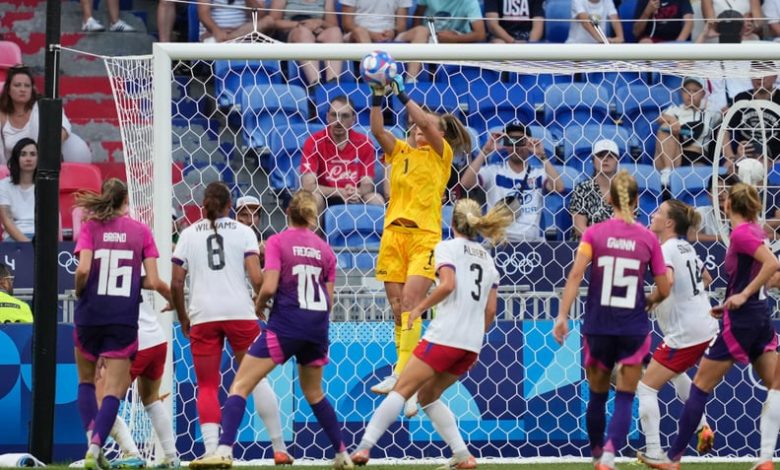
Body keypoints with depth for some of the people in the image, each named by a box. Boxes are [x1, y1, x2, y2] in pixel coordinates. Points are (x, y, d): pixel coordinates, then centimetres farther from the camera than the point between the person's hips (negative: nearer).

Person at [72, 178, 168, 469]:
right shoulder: (141, 231, 3)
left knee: (86, 380, 20)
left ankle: (92, 435, 0)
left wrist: (79, 292, 7)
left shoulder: (91, 227, 1)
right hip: (124, 319, -1)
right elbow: (152, 281, -2)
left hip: (90, 314, 1)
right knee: (114, 390, -1)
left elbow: (83, 270, -13)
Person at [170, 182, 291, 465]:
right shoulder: (243, 232, 5)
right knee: (256, 378, 9)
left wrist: (182, 317, 17)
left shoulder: (189, 234, 8)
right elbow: (256, 278, -6)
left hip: (202, 316, 0)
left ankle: (210, 449, -12)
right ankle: (279, 449, 9)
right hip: (240, 312, 0)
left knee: (207, 386, 5)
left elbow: (176, 283, 4)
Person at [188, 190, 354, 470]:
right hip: (318, 327, 5)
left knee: (240, 385, -6)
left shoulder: (278, 242, -3)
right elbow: (329, 299, 9)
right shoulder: (324, 249, 10)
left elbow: (269, 287, -13)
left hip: (286, 323, -5)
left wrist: (259, 305, 7)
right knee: (314, 394, 26)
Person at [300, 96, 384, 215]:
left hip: (355, 200, 3)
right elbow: (308, 186, -18)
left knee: (376, 200, -23)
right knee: (314, 197, -32)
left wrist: (357, 192, -29)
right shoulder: (314, 142, -11)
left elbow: (367, 185, -5)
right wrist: (340, 192, -29)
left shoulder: (364, 143, -4)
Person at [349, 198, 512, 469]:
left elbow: (448, 284, -18)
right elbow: (491, 310, 15)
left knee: (402, 390, -4)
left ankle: (363, 448, -14)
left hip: (445, 335, -6)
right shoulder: (487, 258, 20)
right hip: (472, 345, 6)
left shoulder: (447, 247, 0)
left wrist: (419, 308, -8)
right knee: (428, 396, 19)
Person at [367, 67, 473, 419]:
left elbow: (426, 123, -11)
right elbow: (377, 130, 2)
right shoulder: (400, 152, 17)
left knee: (410, 303, -18)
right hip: (394, 234, 5)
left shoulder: (441, 154, 5)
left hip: (424, 235, -5)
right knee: (398, 309, 3)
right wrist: (377, 95, -9)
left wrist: (401, 93, -12)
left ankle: (402, 375, -26)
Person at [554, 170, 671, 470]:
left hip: (598, 327, 1)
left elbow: (576, 274, -14)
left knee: (597, 396, 18)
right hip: (633, 328, -1)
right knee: (624, 398, 3)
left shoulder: (594, 234, -3)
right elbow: (663, 290, 2)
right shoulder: (648, 239, -2)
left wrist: (562, 316, -14)